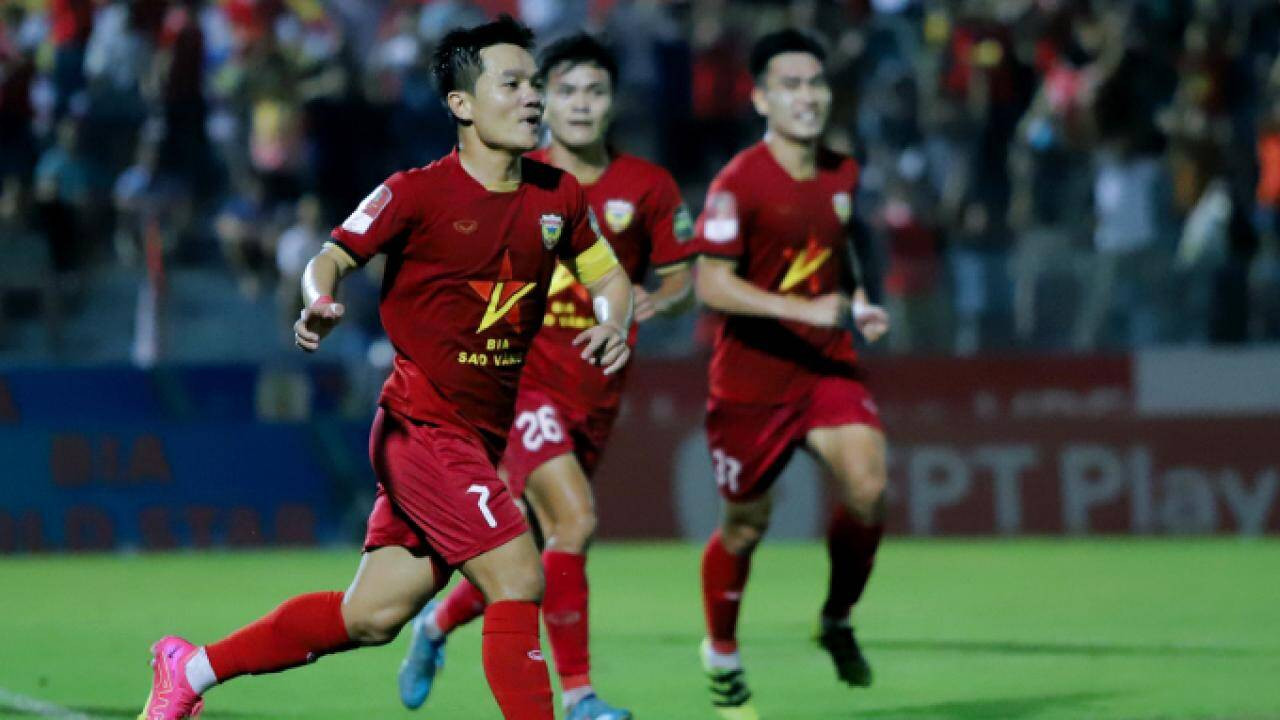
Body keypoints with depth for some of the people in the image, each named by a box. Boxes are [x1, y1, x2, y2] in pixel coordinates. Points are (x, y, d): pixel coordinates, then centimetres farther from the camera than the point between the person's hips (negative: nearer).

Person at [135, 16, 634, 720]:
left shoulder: (557, 194, 6)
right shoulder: (418, 192, -11)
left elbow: (607, 273, 18)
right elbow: (334, 256, -12)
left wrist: (613, 322, -4)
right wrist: (320, 305, -35)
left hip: (483, 436, 7)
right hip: (424, 423, -7)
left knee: (370, 617, 11)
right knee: (519, 578, -18)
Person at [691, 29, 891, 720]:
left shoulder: (842, 174, 6)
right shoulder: (740, 182, -14)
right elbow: (712, 282, -20)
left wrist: (859, 305, 5)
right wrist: (803, 309, -27)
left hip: (827, 367, 4)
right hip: (751, 377, -4)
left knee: (867, 487, -19)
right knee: (745, 523, 8)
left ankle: (837, 619, 6)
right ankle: (721, 653, 33)